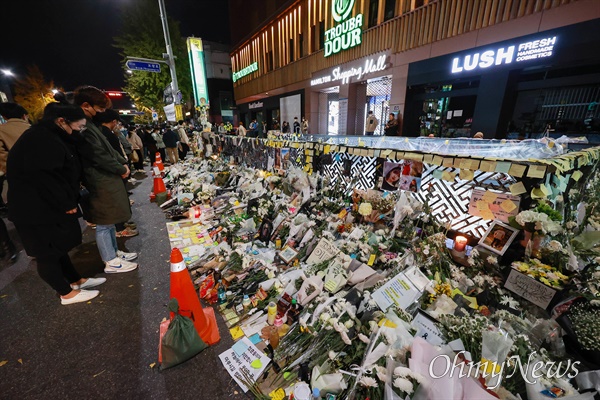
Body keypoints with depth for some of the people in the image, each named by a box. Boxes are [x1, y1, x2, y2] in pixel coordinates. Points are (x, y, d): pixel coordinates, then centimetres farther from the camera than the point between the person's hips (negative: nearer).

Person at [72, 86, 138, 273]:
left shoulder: (88, 123, 13)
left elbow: (108, 148, 17)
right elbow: (99, 156, -21)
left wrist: (123, 162, 4)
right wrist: (122, 169, -8)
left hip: (107, 180, 10)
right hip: (100, 183, -10)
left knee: (110, 220, 19)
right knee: (104, 223, 1)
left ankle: (114, 251, 33)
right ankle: (111, 262, 13)